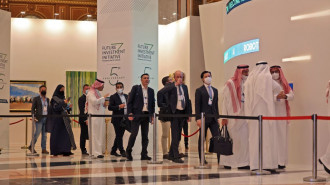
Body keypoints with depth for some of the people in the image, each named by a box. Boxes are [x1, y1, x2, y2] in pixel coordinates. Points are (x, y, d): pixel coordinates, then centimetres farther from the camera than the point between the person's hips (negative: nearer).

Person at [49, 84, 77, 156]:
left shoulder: (63, 98, 15)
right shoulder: (54, 98, -6)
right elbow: (55, 108, -16)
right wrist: (63, 103, -20)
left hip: (64, 118, 7)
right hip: (57, 119, -7)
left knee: (66, 133, -3)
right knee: (57, 135, -1)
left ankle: (66, 151, -5)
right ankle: (55, 151, 8)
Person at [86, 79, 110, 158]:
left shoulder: (97, 93, 19)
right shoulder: (91, 93, -7)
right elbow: (94, 101, -25)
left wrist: (104, 104, 7)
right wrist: (103, 97, -16)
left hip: (100, 117, 9)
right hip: (94, 117, -9)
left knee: (100, 134, 7)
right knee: (95, 134, -9)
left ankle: (98, 150, 13)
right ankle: (96, 152, -10)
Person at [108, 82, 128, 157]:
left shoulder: (126, 96, 15)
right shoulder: (113, 97, -3)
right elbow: (110, 107, -9)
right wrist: (118, 107, -22)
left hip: (124, 119, 6)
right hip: (117, 119, -6)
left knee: (119, 136, 10)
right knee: (119, 136, -6)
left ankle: (113, 151, 19)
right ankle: (122, 151, -4)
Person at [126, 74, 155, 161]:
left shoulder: (151, 91, 14)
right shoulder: (135, 88, 2)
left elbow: (152, 104, 16)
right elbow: (129, 101, -1)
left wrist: (152, 115, 8)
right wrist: (130, 113, -10)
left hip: (146, 115, 4)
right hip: (137, 114, -4)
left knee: (145, 135, 4)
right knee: (134, 133, -9)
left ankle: (144, 154, 8)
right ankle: (128, 152, 5)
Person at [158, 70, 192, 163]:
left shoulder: (185, 87, 15)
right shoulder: (170, 86, -4)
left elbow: (187, 100, 18)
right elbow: (160, 92, -23)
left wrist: (189, 114, 11)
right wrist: (175, 85, -22)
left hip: (182, 113, 6)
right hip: (174, 113, -6)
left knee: (178, 136, 10)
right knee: (175, 136, -8)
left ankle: (171, 155, 21)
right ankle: (176, 156, -5)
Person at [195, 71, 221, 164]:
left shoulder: (215, 90, 16)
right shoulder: (199, 91, -1)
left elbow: (216, 104, 17)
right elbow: (197, 105, -6)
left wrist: (217, 117, 13)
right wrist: (198, 118, -13)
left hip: (213, 118, 5)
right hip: (204, 118, -5)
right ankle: (202, 159, 10)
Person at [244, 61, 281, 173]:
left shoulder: (250, 79, 8)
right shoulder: (267, 77, -3)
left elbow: (246, 94, 13)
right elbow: (278, 88, 9)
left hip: (253, 112, 4)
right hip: (265, 111, -4)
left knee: (254, 136, 5)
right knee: (267, 136, -2)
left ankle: (255, 165, 3)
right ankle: (268, 165, -4)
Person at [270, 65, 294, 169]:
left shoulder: (284, 84, 14)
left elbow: (292, 95, 1)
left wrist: (285, 96, -19)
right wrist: (277, 97, -27)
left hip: (282, 113, 3)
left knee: (282, 136, 1)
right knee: (273, 137, -7)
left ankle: (281, 161, 4)